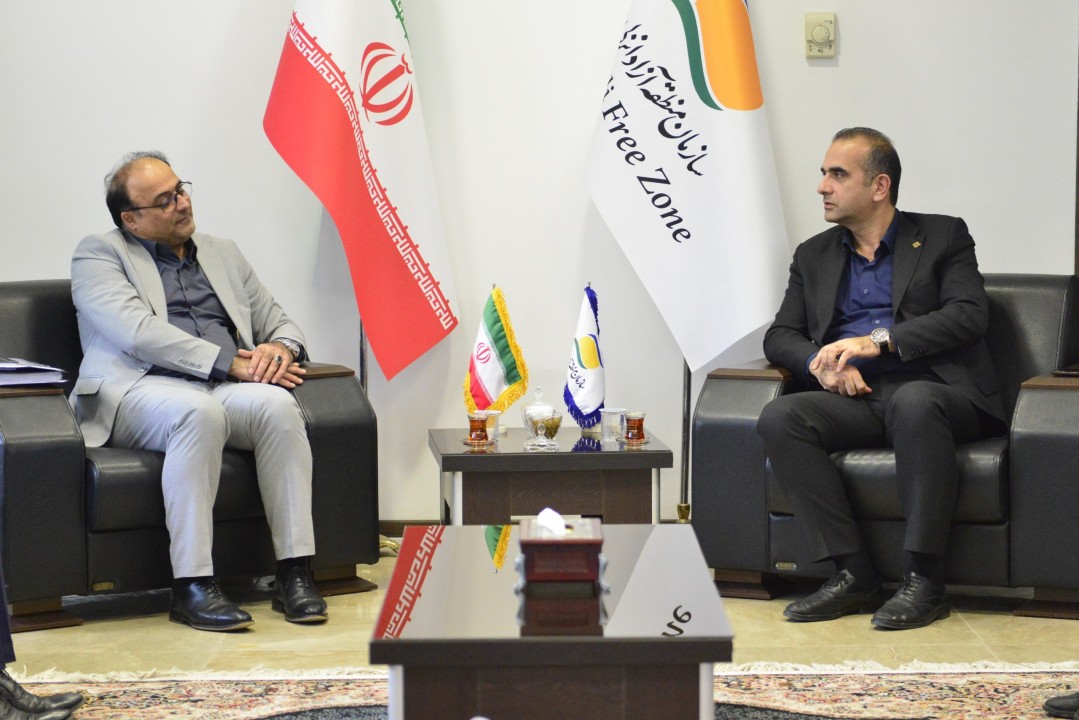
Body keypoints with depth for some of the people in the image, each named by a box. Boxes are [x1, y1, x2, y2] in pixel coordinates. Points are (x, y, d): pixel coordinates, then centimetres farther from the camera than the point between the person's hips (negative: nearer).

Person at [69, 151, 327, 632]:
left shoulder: (223, 254, 26)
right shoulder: (98, 255, 9)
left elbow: (279, 323, 25)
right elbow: (137, 331, -8)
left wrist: (280, 348, -2)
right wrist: (230, 364, -15)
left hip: (227, 392, 5)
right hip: (144, 390, -4)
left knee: (277, 405, -30)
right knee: (199, 411, -38)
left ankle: (295, 574, -30)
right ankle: (192, 586, -36)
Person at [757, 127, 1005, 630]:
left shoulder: (942, 237, 11)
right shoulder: (814, 256, 23)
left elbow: (968, 316, -5)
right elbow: (780, 337, 15)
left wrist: (879, 339, -17)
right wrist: (820, 362, -9)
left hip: (932, 391, -4)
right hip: (856, 399, 4)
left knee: (913, 402, -39)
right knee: (780, 417, -26)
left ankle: (923, 580, -32)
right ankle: (854, 574, -25)